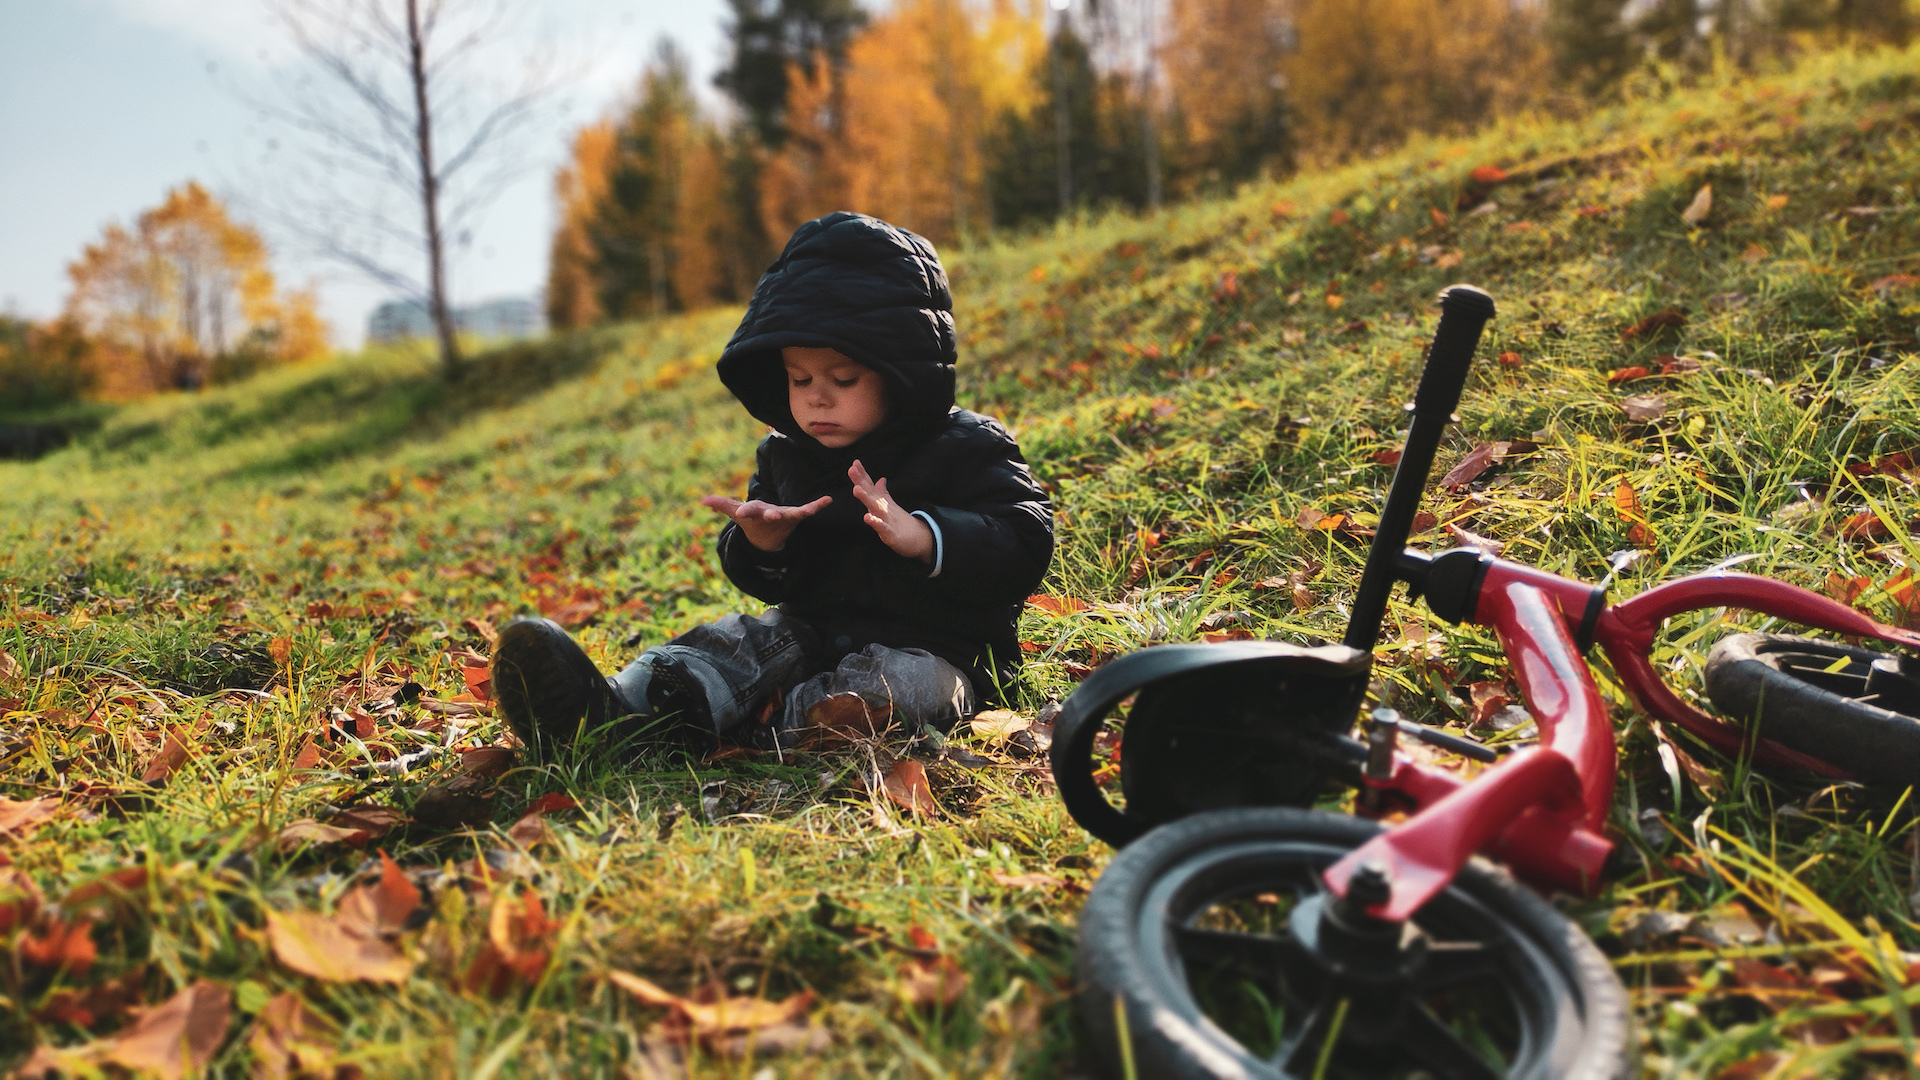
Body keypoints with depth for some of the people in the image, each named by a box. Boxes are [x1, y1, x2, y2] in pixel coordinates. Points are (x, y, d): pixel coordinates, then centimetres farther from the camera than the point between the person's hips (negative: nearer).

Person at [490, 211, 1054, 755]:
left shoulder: (969, 449, -7)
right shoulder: (782, 454, 9)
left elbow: (1024, 545, -16)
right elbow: (769, 584, 13)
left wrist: (920, 536, -32)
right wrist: (762, 544, -14)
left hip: (934, 645, -4)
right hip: (813, 629, 4)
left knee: (903, 680, -34)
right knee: (742, 640, -19)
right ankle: (622, 708, -43)